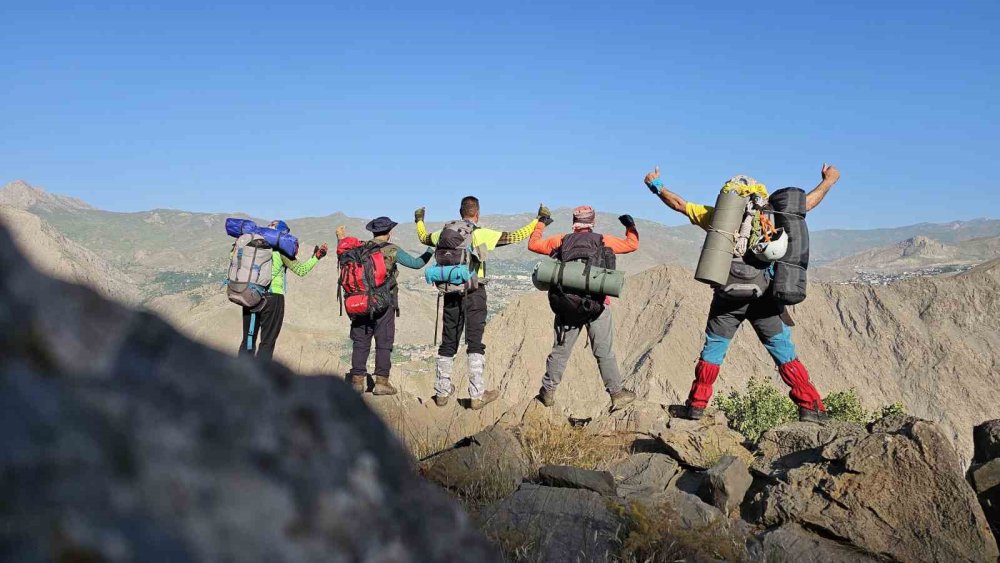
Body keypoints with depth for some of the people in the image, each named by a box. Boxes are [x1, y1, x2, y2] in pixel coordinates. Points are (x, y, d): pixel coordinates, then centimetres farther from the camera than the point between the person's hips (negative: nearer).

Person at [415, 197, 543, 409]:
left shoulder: (445, 233, 7)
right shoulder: (481, 234, -8)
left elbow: (424, 238, 26)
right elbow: (515, 236, -9)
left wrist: (419, 220, 46)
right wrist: (539, 220, 0)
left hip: (451, 293, 5)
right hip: (474, 293, -5)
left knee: (448, 343, 12)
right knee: (475, 343, -1)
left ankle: (442, 392, 20)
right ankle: (477, 395, -1)